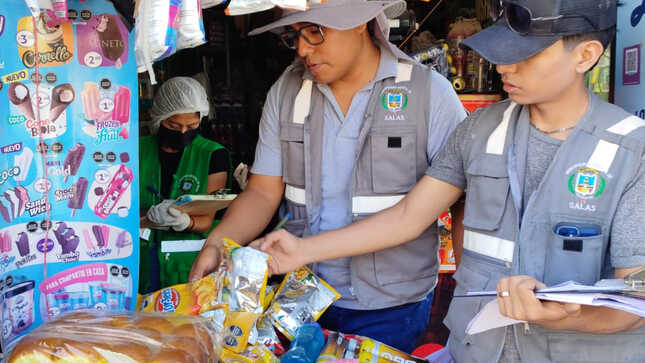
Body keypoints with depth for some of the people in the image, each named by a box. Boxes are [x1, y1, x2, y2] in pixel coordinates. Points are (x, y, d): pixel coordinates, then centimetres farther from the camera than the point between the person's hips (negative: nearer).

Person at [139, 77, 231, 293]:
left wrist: (185, 222, -23)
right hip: (143, 262, 1)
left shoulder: (213, 155, 4)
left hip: (190, 265, -1)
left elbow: (206, 221, -2)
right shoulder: (138, 150, 9)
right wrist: (149, 215, -14)